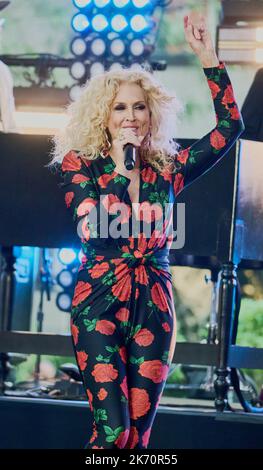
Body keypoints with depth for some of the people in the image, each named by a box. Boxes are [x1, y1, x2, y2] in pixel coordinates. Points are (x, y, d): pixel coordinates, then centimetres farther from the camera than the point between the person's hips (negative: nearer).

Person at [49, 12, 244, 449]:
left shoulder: (167, 170, 9)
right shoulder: (80, 165, 3)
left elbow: (231, 125, 4)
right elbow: (93, 226, -13)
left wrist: (207, 55, 0)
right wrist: (120, 164, -12)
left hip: (154, 310, 3)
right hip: (99, 306, -3)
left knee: (138, 434, 2)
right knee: (113, 430, -14)